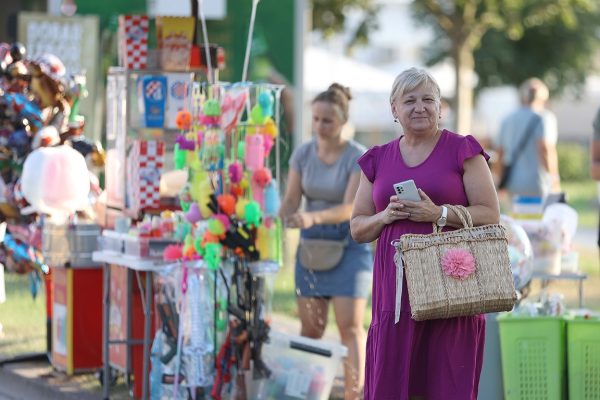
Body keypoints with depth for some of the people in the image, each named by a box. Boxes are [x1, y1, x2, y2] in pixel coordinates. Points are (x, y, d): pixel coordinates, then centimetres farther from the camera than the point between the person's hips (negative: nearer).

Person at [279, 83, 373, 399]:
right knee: (310, 327, 3)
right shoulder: (302, 154, -1)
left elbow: (350, 208, -22)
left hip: (349, 245, -4)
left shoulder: (358, 157, -13)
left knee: (350, 326, -11)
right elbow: (291, 200, -2)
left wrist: (312, 217, -38)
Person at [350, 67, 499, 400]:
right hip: (397, 285, 3)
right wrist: (386, 216, -4)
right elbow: (358, 229, 16)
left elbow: (490, 215, -2)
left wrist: (439, 214, -15)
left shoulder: (461, 151, 3)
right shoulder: (377, 160, 13)